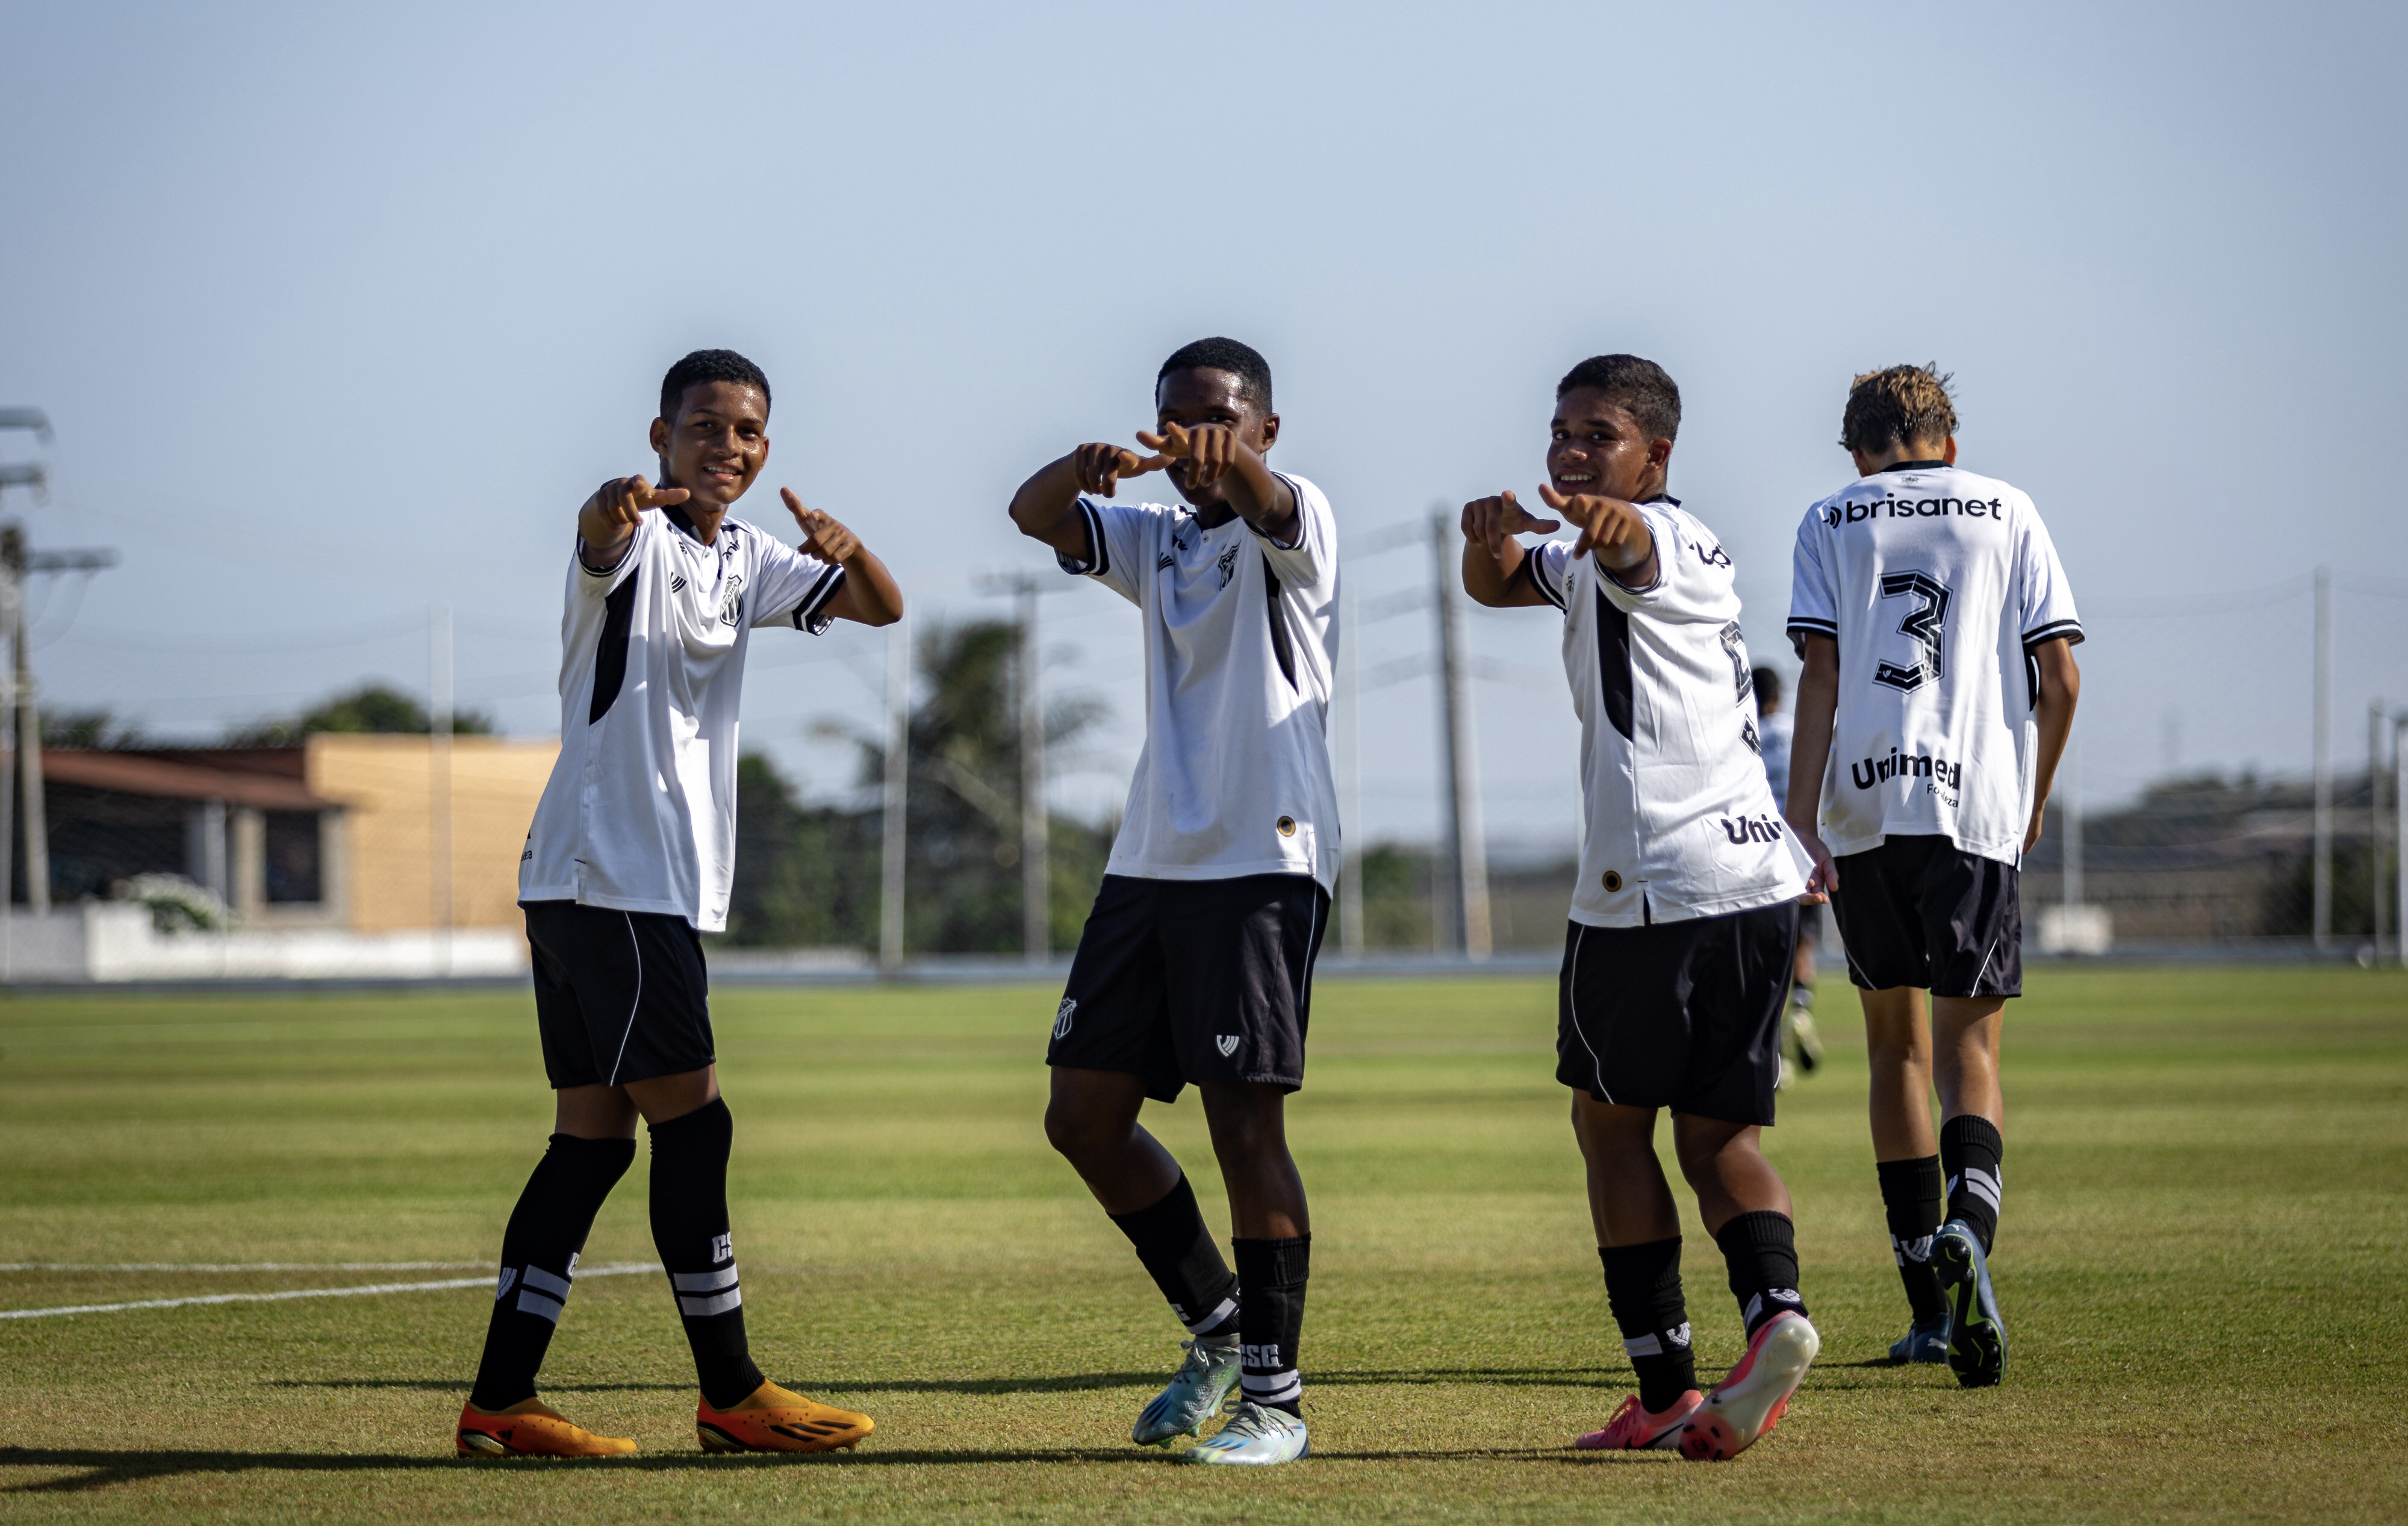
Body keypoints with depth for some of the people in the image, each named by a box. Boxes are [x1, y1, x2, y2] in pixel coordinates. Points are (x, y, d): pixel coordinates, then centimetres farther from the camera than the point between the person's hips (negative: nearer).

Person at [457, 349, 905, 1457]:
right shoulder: (641, 539, -10)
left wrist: (845, 547, -9)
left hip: (660, 885, 9)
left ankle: (499, 1402, 6)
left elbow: (882, 608, 15)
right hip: (607, 876, -9)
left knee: (594, 1136, 6)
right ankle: (731, 1396, -3)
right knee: (691, 1122, -8)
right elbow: (599, 541, -34)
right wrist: (616, 506, -59)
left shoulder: (742, 560, 16)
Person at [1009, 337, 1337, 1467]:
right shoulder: (1157, 541, 19)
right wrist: (1085, 468, -22)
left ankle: (1274, 1396, -2)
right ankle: (1216, 1326, 23)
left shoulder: (1289, 522, -2)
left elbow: (1266, 502, -27)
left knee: (1244, 1125, -10)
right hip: (1151, 862, 8)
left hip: (1263, 862, -8)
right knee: (1084, 1117, 7)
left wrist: (1228, 466, -52)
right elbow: (1035, 516, 3)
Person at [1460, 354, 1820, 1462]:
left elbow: (1633, 550, -33)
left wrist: (1602, 523, -58)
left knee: (1611, 1122, 7)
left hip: (1651, 886, -8)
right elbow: (1497, 585, 28)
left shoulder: (1661, 536, -7)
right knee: (1718, 1136, 9)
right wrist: (1489, 537, 4)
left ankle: (1667, 1387, 4)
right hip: (1758, 880, 8)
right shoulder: (1594, 550, 23)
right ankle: (1774, 1309, -17)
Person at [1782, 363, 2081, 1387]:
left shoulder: (1832, 522, 11)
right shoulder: (2007, 513, 11)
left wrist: (1801, 820, -5)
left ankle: (1928, 1303, 14)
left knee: (1895, 1042, 13)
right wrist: (2033, 800, 18)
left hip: (1861, 804, 1)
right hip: (1978, 802, -1)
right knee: (1968, 1047, -1)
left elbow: (1820, 677, -1)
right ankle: (1967, 1222, -32)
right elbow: (2059, 679, 5)